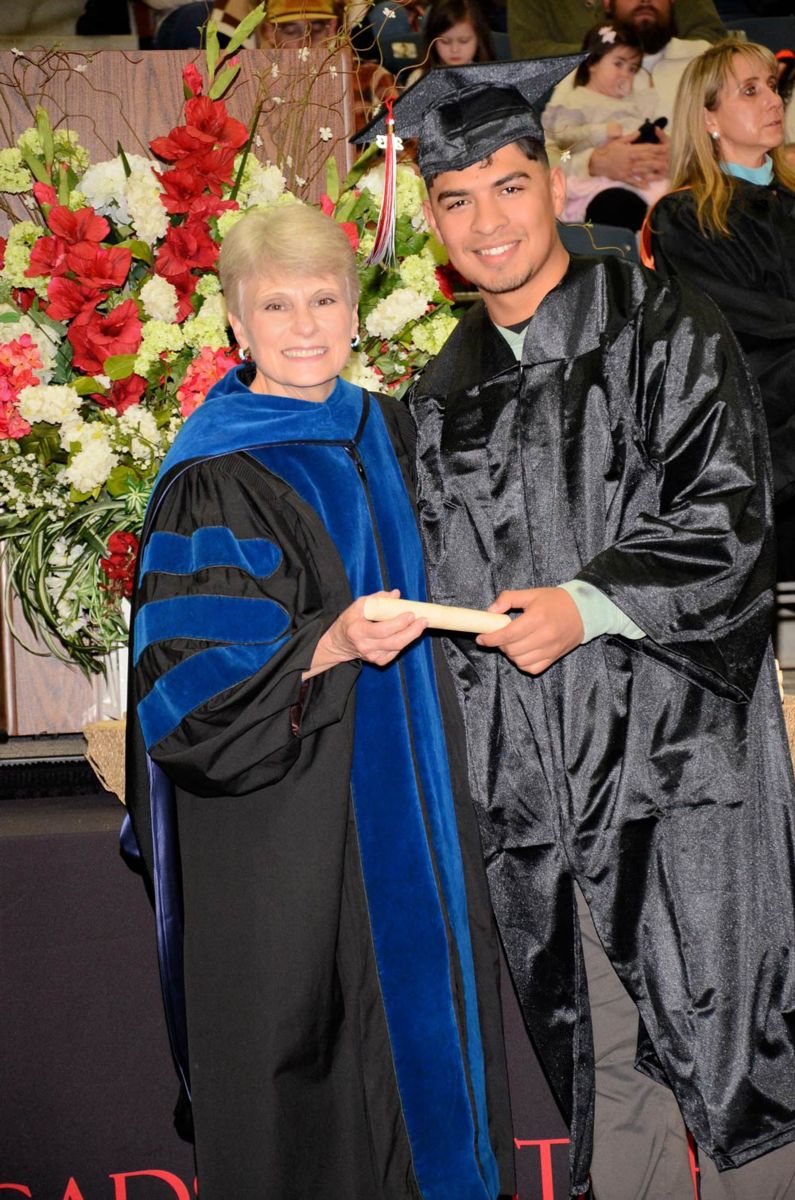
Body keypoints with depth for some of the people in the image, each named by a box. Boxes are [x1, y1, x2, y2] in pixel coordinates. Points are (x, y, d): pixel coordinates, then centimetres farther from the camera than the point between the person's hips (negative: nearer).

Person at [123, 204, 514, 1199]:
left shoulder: (380, 430, 6)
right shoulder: (212, 480, -16)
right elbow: (185, 679, -21)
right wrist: (328, 648, -31)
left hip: (397, 786, 7)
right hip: (282, 819, -6)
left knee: (411, 1009, 14)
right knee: (305, 1027, 2)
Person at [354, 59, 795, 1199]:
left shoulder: (663, 331, -1)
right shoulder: (445, 390, 14)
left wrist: (585, 606, -19)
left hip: (674, 750, -4)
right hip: (529, 766, 4)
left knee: (704, 1039, -1)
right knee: (599, 1070, 10)